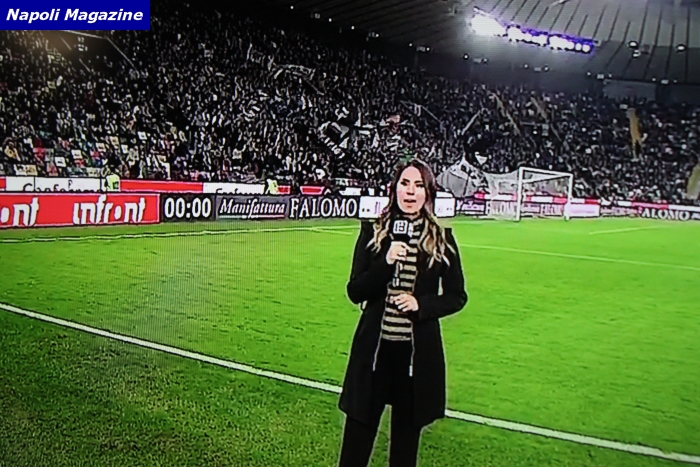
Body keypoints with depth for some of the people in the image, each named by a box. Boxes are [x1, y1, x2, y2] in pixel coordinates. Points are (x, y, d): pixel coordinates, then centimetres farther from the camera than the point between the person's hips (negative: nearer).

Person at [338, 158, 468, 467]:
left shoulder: (442, 239, 1)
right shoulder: (373, 232, 0)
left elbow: (457, 297, 6)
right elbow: (355, 292, -4)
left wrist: (421, 304, -12)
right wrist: (386, 262, -19)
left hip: (418, 351, 1)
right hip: (374, 348, 0)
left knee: (406, 433, 14)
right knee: (358, 433, 5)